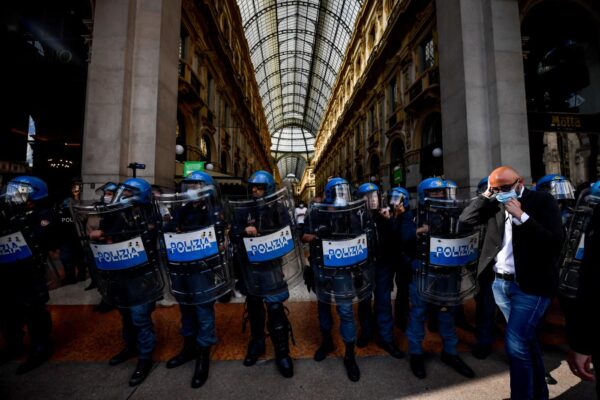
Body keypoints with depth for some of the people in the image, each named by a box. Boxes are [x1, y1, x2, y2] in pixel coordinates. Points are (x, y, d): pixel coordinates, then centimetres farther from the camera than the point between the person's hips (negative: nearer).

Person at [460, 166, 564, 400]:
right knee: (526, 341, 20)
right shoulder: (494, 204, 6)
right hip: (499, 283, 5)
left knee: (515, 343, -8)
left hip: (530, 285, -5)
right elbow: (465, 219, -2)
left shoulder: (542, 200, -8)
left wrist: (521, 216, -22)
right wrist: (486, 195, -7)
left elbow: (555, 243, -16)